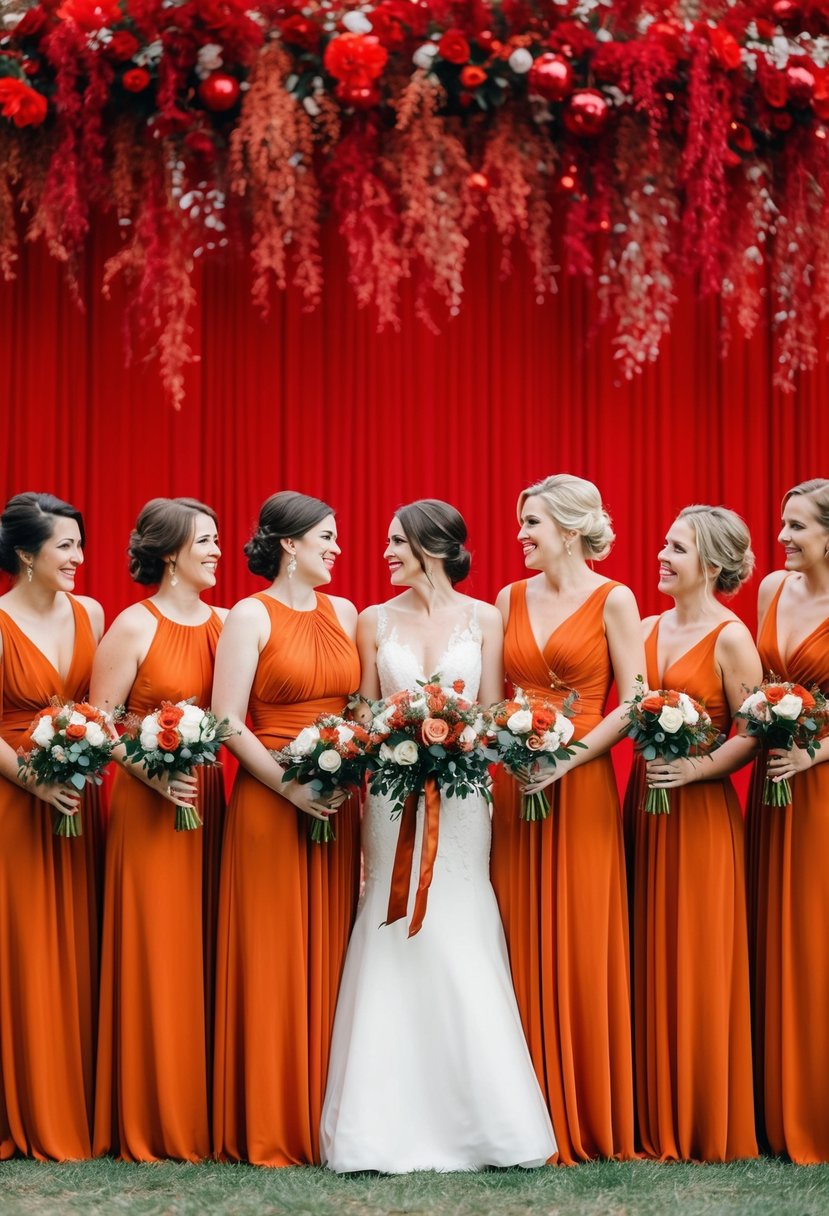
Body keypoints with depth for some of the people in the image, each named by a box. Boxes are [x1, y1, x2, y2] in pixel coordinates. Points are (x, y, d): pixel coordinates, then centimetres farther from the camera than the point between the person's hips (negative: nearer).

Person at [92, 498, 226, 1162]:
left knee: (205, 954, 6)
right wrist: (154, 775, -17)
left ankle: (203, 1111, 14)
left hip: (210, 803, 5)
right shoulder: (134, 626, -5)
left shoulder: (226, 624, 9)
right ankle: (150, 1123, 8)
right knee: (154, 957, -1)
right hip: (148, 807, -4)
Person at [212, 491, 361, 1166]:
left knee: (331, 957, 6)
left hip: (340, 805, 5)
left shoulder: (343, 612, 13)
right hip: (271, 803, -5)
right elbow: (228, 722, -10)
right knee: (274, 958, -2)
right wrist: (289, 787, -16)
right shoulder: (251, 616, -4)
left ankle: (330, 1113, 12)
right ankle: (271, 1127, 5)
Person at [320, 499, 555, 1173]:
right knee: (394, 939, -2)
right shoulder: (376, 621, 7)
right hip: (393, 794, 1)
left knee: (460, 936, -3)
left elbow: (491, 715, 4)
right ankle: (394, 1123, 3)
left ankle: (476, 1116, 4)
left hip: (461, 794, -1)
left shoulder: (483, 618, 4)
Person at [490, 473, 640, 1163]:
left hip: (580, 786, -4)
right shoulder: (511, 599, 11)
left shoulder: (612, 600, -2)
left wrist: (564, 762, -15)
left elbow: (633, 704, -7)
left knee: (579, 948, -2)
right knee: (518, 946, 3)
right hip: (511, 785, 4)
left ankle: (587, 1119, 8)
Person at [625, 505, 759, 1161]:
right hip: (643, 805, 6)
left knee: (697, 964, -1)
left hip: (701, 811, -6)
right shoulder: (648, 629, 10)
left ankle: (705, 1124, 10)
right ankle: (656, 1117, 17)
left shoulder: (730, 638, -8)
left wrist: (696, 768, -21)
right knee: (647, 961, 8)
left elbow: (754, 733, -10)